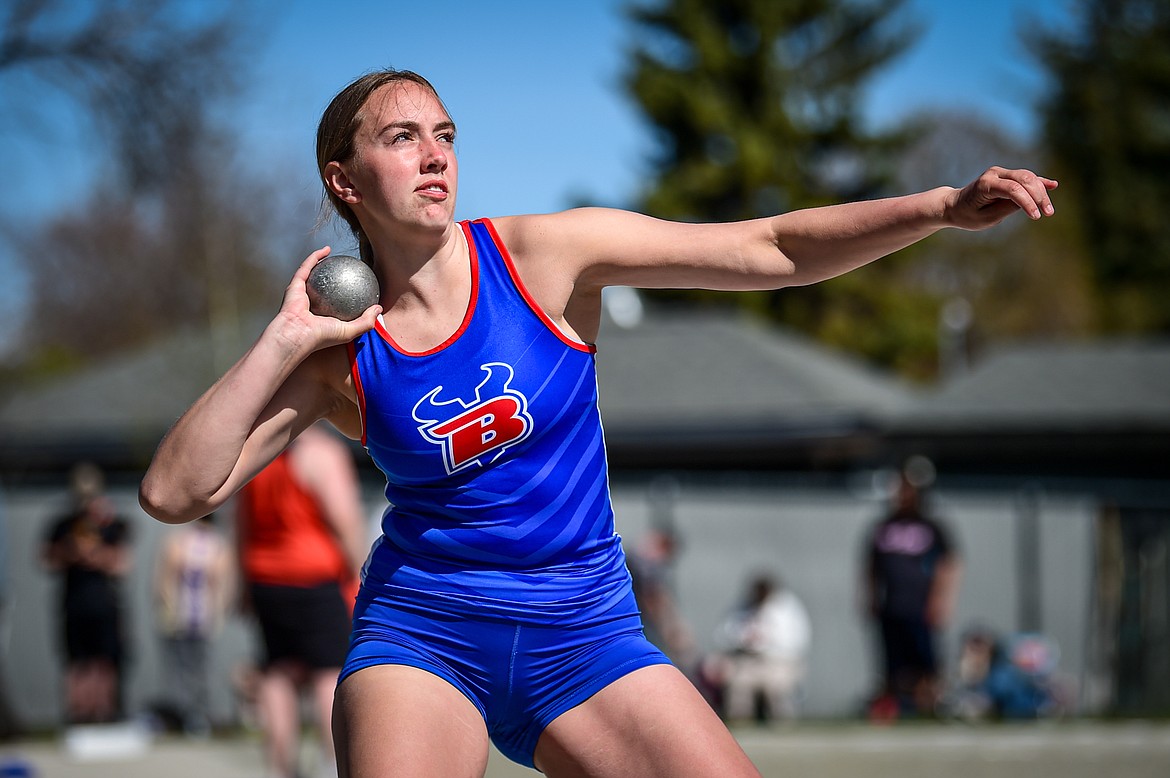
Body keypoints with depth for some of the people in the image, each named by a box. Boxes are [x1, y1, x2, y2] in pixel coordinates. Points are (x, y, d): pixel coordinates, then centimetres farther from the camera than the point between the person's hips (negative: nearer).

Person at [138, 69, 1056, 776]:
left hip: (584, 633, 1)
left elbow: (775, 250, -7)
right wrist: (281, 341, -15)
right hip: (421, 630, -1)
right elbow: (174, 493, -10)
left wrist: (945, 207, -18)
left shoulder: (546, 254, -6)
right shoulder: (336, 354, -5)